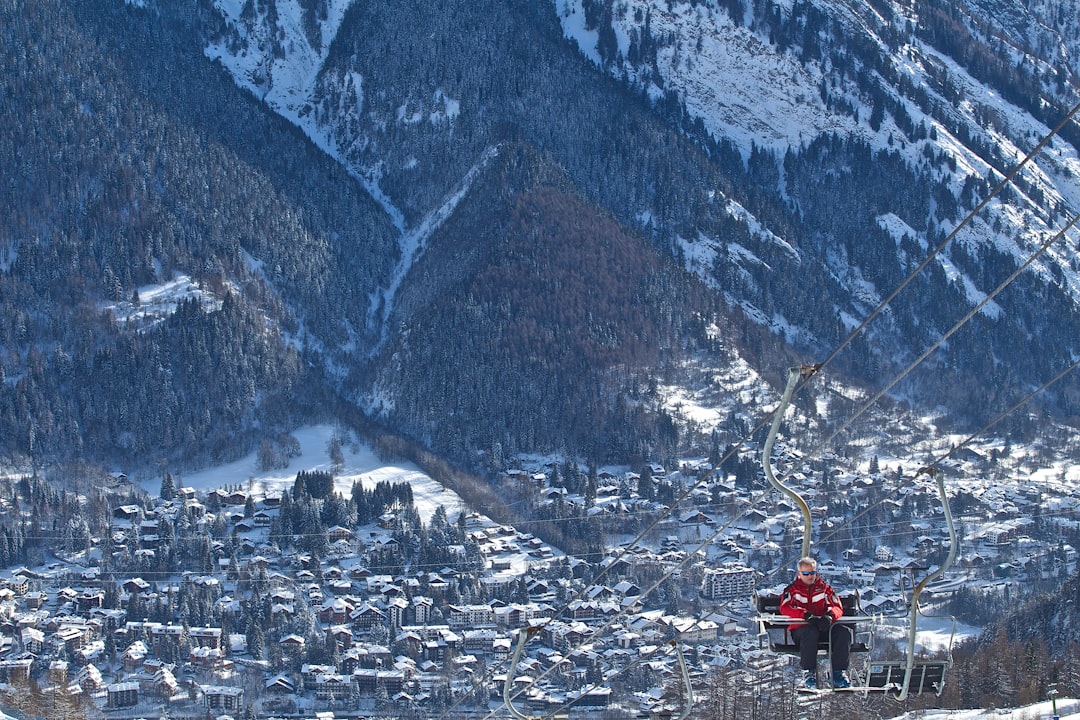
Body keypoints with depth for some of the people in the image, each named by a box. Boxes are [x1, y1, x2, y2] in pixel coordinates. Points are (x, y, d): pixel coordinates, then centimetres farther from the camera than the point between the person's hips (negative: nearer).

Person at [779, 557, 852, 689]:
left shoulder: (824, 587, 17)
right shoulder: (792, 589, 8)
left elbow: (837, 607, 6)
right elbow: (784, 608, -9)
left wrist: (830, 616, -20)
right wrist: (806, 615, -26)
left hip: (824, 627, 3)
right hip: (800, 628, -3)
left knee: (844, 631, -25)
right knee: (810, 633, -39)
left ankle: (838, 672, -24)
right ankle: (808, 673, -32)